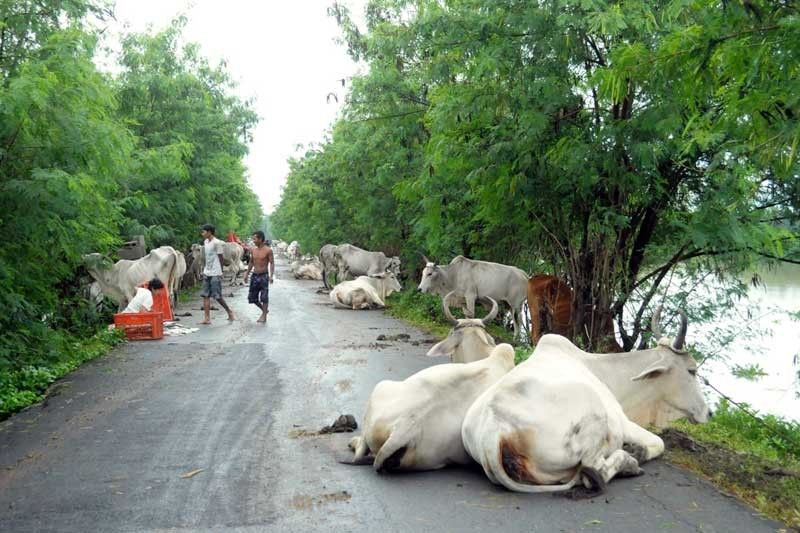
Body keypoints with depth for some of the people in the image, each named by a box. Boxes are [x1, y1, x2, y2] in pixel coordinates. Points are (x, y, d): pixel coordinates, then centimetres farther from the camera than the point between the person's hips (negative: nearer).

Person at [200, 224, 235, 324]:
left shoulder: (217, 243, -13)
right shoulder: (205, 242, 12)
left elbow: (220, 258, -8)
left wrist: (220, 272, -5)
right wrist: (204, 270, 13)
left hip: (215, 274, -8)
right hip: (207, 273, 8)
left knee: (217, 296, -3)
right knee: (205, 295, 2)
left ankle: (229, 311, 18)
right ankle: (207, 318, 3)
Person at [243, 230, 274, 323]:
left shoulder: (268, 250, -9)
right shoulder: (253, 250, 7)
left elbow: (272, 263, -10)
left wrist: (271, 275, -20)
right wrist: (247, 274, 16)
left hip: (263, 276, -6)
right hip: (254, 276, 6)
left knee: (264, 297, -1)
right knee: (252, 298, 8)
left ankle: (264, 316, 9)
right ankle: (264, 310, 27)